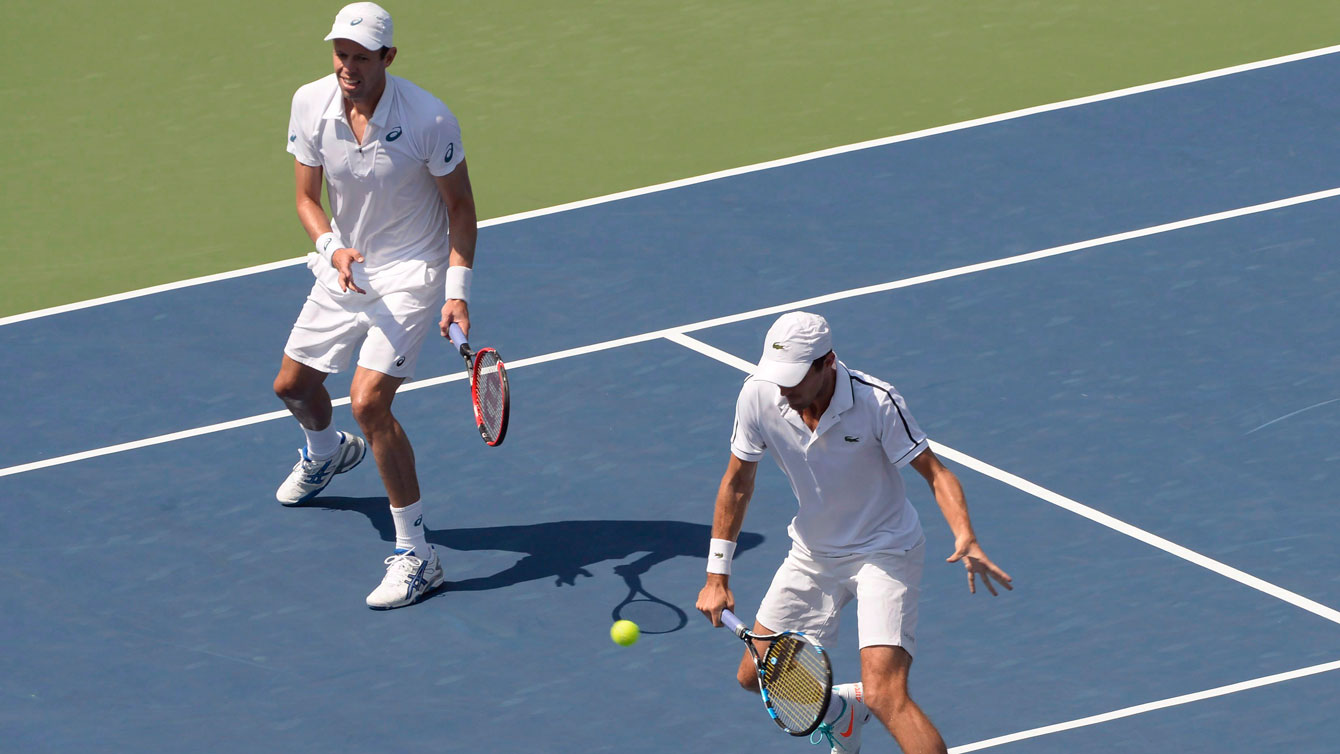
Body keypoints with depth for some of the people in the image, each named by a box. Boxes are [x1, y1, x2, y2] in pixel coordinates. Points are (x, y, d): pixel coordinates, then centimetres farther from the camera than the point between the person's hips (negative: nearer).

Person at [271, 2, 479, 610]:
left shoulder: (429, 120, -24)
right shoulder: (311, 104, -13)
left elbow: (460, 205, -11)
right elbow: (307, 198, -3)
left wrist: (458, 290, -19)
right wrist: (334, 249, -24)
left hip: (411, 276, -6)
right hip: (344, 266, 6)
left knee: (369, 403, -21)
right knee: (292, 385, 21)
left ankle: (415, 555, -12)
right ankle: (326, 452, 61)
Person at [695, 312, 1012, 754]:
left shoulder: (877, 402, -27)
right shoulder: (759, 397, -16)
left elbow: (935, 473, -20)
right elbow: (737, 483, -2)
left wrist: (966, 540, -38)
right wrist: (717, 576, -2)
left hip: (885, 552, -5)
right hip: (812, 554, 6)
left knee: (884, 696, -22)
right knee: (755, 677, 13)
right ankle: (842, 711, 44)